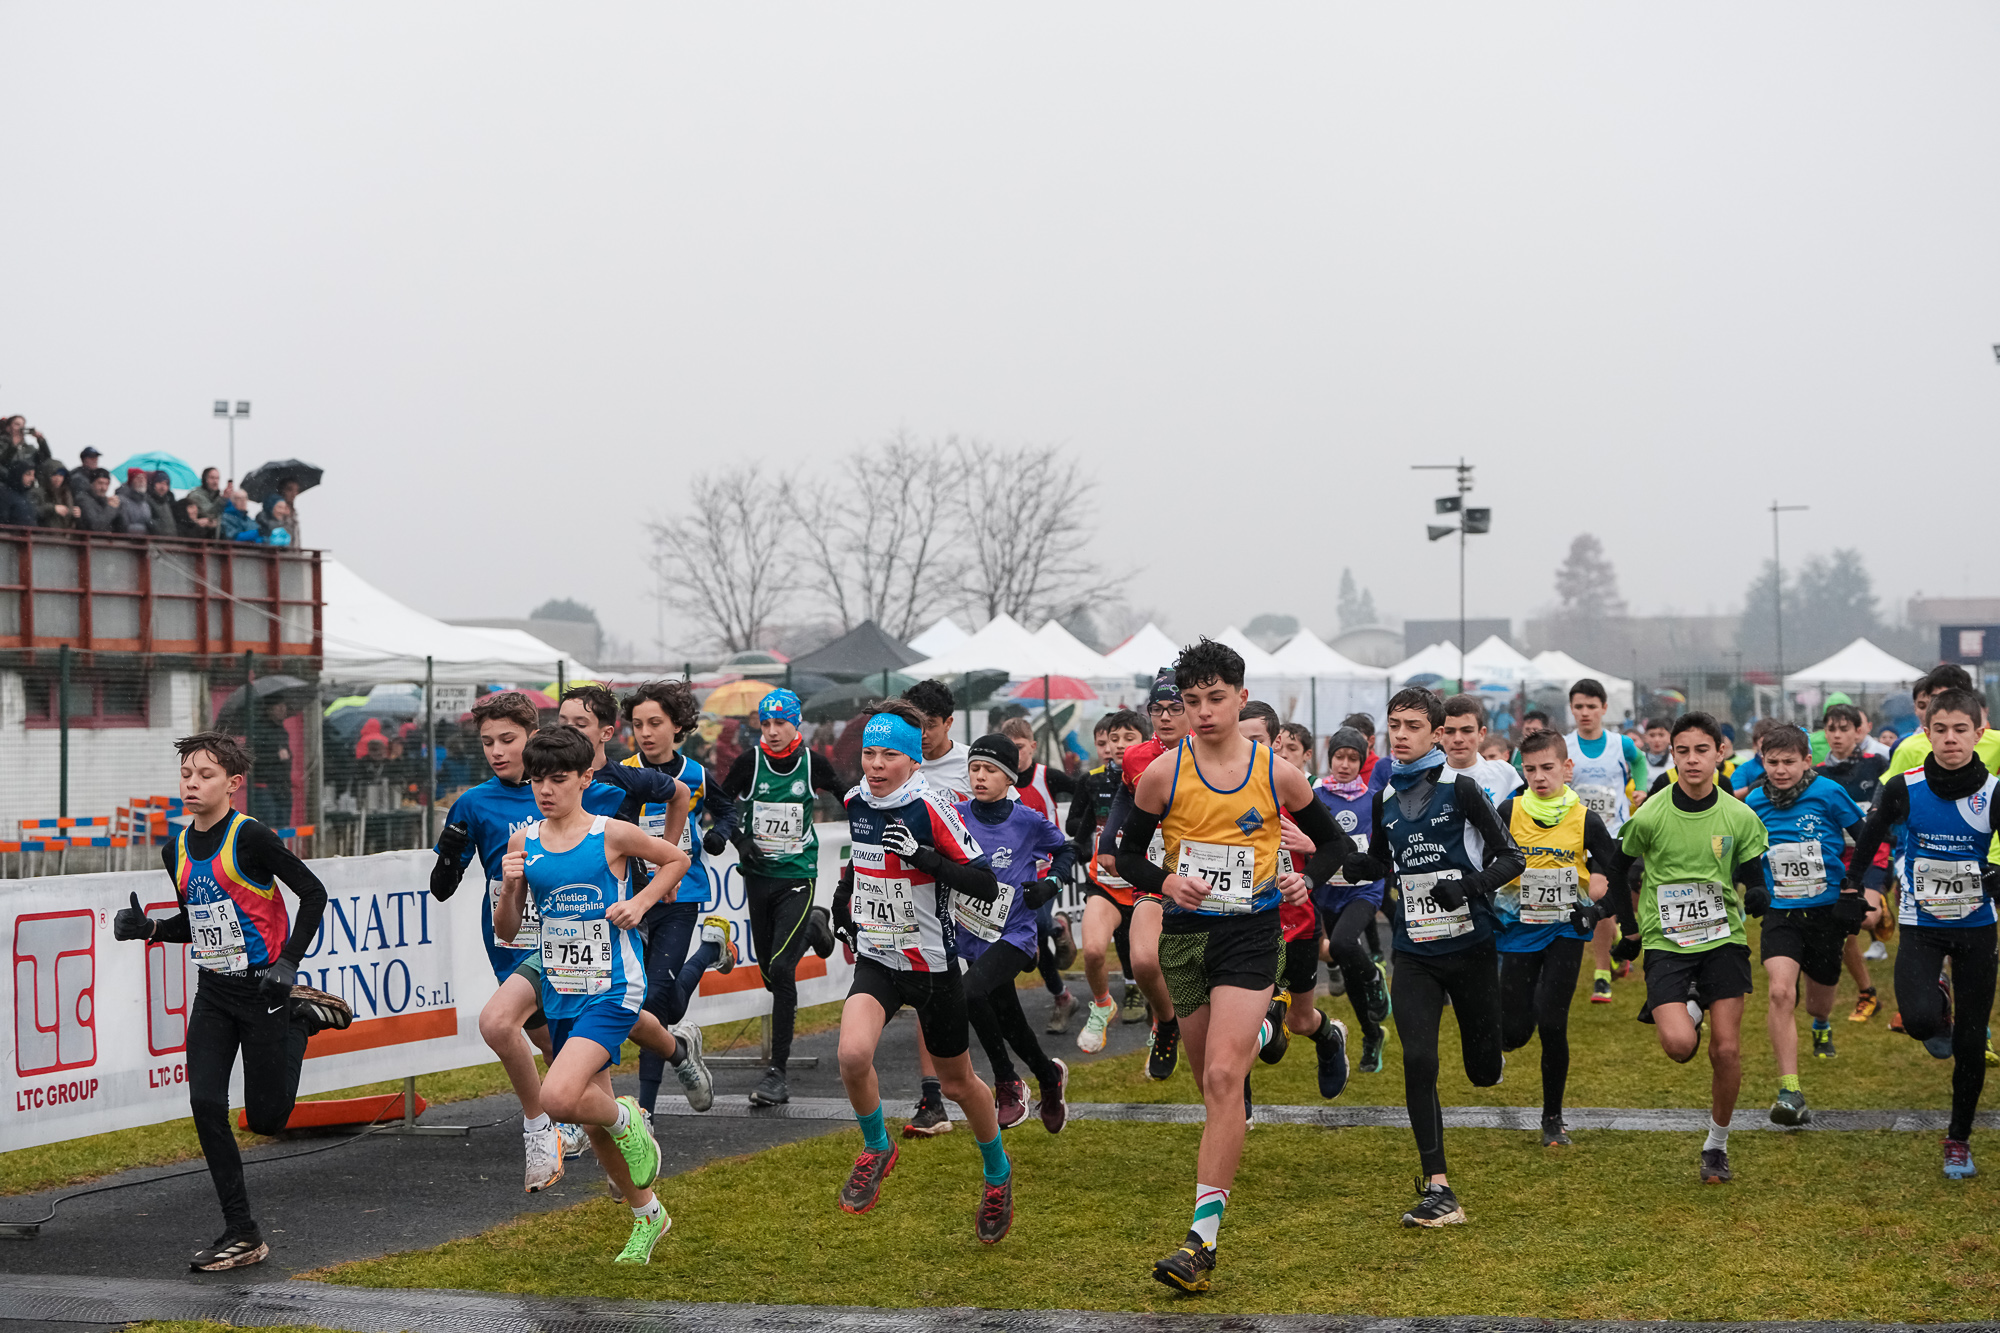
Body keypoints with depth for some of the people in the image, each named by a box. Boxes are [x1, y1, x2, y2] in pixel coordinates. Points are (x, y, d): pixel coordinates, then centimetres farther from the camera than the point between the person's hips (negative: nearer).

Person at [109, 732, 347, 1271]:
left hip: (262, 988, -6)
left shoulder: (249, 837, -16)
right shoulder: (176, 850, 5)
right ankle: (242, 1235, 2)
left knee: (265, 1118, 0)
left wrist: (289, 963, -17)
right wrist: (146, 926, -1)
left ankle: (303, 1018, 25)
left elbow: (313, 892, -12)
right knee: (206, 1105, -8)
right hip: (213, 992, 6)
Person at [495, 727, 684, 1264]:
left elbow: (677, 859, 8)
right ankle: (647, 1215, 34)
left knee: (559, 1097, -26)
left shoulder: (612, 834, -9)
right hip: (561, 995, 5)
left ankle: (628, 1119, 5)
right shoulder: (523, 842, 2)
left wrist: (639, 903, -5)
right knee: (594, 1125, 13)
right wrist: (509, 886, -12)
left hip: (612, 992, -5)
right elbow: (506, 930, 6)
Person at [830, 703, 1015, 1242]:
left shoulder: (931, 808, -17)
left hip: (933, 965, -3)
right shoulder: (856, 802, 0)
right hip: (876, 959, 4)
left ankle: (998, 1175, 38)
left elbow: (986, 886, -22)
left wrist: (922, 856, -31)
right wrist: (843, 911, 20)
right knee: (853, 1055, -24)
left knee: (958, 1082, 12)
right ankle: (877, 1149, 4)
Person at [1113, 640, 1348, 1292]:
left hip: (1251, 933, -3)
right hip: (1184, 932, 3)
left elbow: (1331, 840, 13)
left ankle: (1203, 1237, -20)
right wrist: (1166, 882, -12)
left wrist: (1307, 879, -8)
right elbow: (1128, 853, 8)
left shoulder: (1277, 773, -2)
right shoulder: (1163, 774, -1)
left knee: (1223, 1079, -16)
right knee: (1212, 1080, 11)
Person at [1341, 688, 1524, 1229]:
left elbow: (1510, 858, -6)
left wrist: (1470, 885, -23)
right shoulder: (1385, 800, 8)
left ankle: (1487, 1055, 50)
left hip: (1470, 946, -3)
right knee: (1418, 1061, -13)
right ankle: (1437, 1190, -8)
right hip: (1414, 955, 3)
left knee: (1484, 1070, 8)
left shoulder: (1459, 789, -7)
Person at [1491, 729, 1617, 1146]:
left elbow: (1614, 870, 5)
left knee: (1551, 1024, -12)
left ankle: (1553, 1118, 5)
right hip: (1519, 927, 1)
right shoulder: (1508, 812, -4)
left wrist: (1598, 887, -13)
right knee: (1514, 1033, -2)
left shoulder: (1585, 820, -4)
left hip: (1565, 928, -1)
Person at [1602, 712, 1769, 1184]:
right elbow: (1618, 867, 9)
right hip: (1665, 942, -1)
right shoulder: (1650, 816, -7)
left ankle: (1717, 1143, 18)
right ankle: (1687, 1007, 18)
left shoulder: (1740, 817, -3)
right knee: (1680, 1045, -19)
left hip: (1723, 939, 1)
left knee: (1727, 1051, -3)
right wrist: (1629, 929, 7)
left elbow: (1756, 882, 7)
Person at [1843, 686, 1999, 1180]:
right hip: (1920, 924, 0)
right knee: (1920, 1021, -22)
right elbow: (1871, 833, 9)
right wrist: (1851, 888, 9)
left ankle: (1959, 1139, 22)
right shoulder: (1904, 787, -9)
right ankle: (1938, 1001, 16)